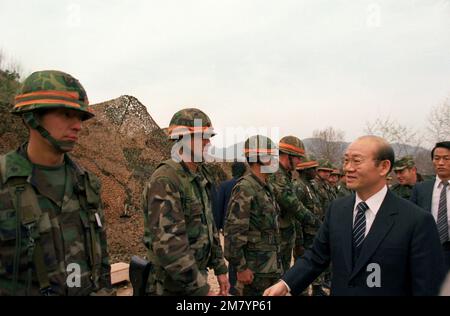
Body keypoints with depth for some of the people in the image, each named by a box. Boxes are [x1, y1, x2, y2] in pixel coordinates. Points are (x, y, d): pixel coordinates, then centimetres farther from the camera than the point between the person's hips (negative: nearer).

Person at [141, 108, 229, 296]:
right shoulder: (164, 181, -22)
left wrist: (220, 268, 13)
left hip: (196, 277, 8)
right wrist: (202, 290, -24)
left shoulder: (200, 178, 7)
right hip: (172, 286, -8)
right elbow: (168, 245, -27)